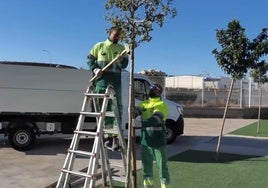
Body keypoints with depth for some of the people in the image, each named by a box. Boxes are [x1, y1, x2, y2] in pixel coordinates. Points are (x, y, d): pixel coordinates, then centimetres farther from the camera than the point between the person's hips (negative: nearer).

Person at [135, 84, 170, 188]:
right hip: (145, 140, 6)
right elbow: (136, 111, -5)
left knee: (162, 165, 3)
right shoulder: (143, 103, 12)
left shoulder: (162, 105, -7)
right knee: (146, 164, 15)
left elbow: (156, 118, -23)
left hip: (158, 140, -5)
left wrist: (143, 123, -37)